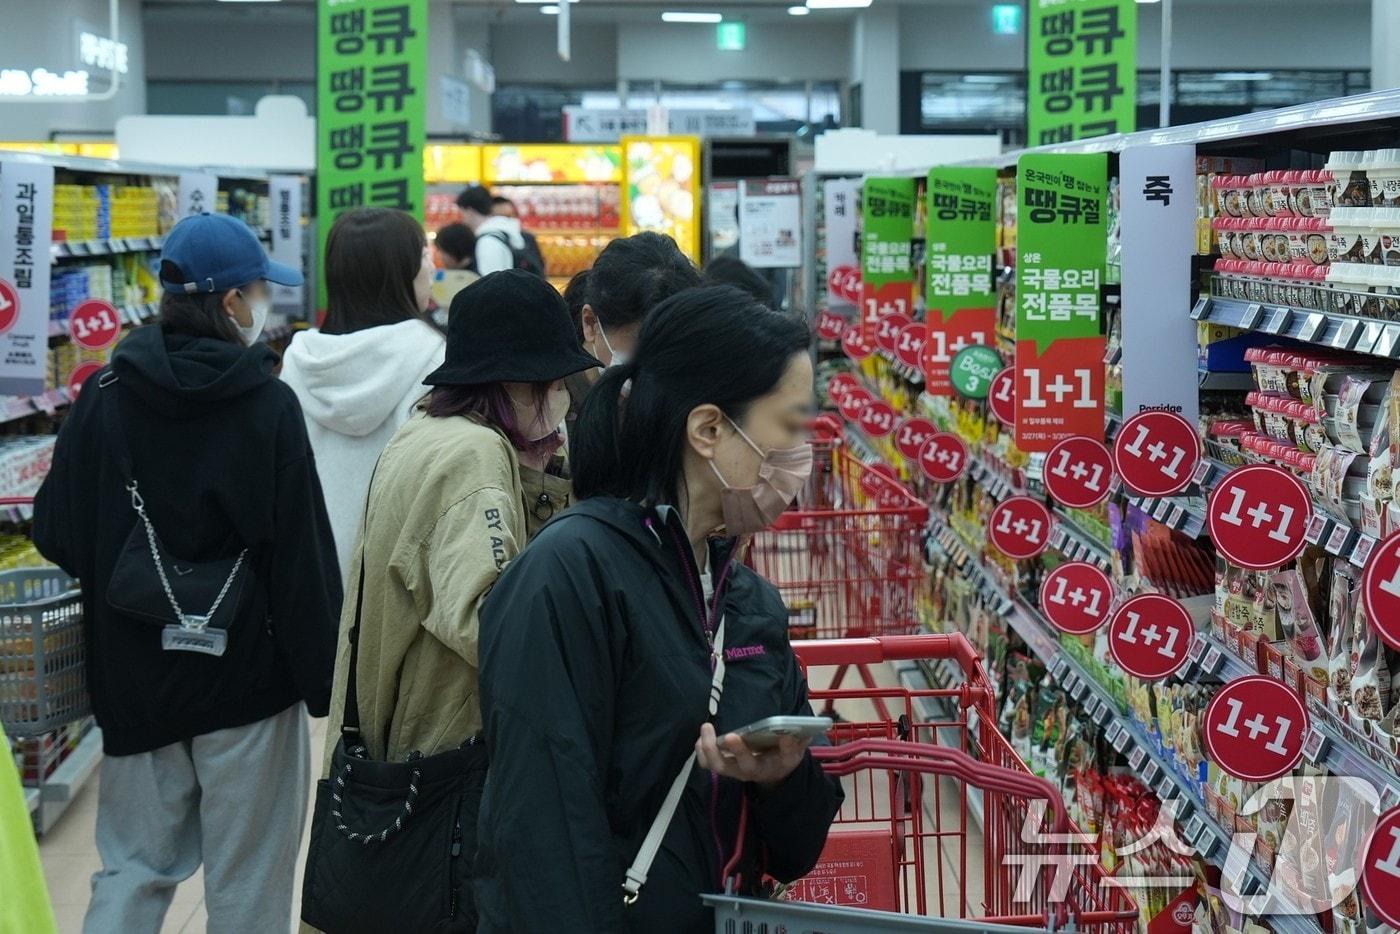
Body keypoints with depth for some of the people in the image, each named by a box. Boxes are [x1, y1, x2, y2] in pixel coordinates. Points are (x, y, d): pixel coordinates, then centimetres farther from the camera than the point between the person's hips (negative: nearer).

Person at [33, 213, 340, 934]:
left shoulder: (105, 397, -3)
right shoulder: (268, 406, -13)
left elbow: (55, 533, -1)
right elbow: (305, 556, -14)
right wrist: (322, 680, -6)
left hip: (135, 678, 4)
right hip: (247, 675, -4)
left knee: (134, 869, 18)